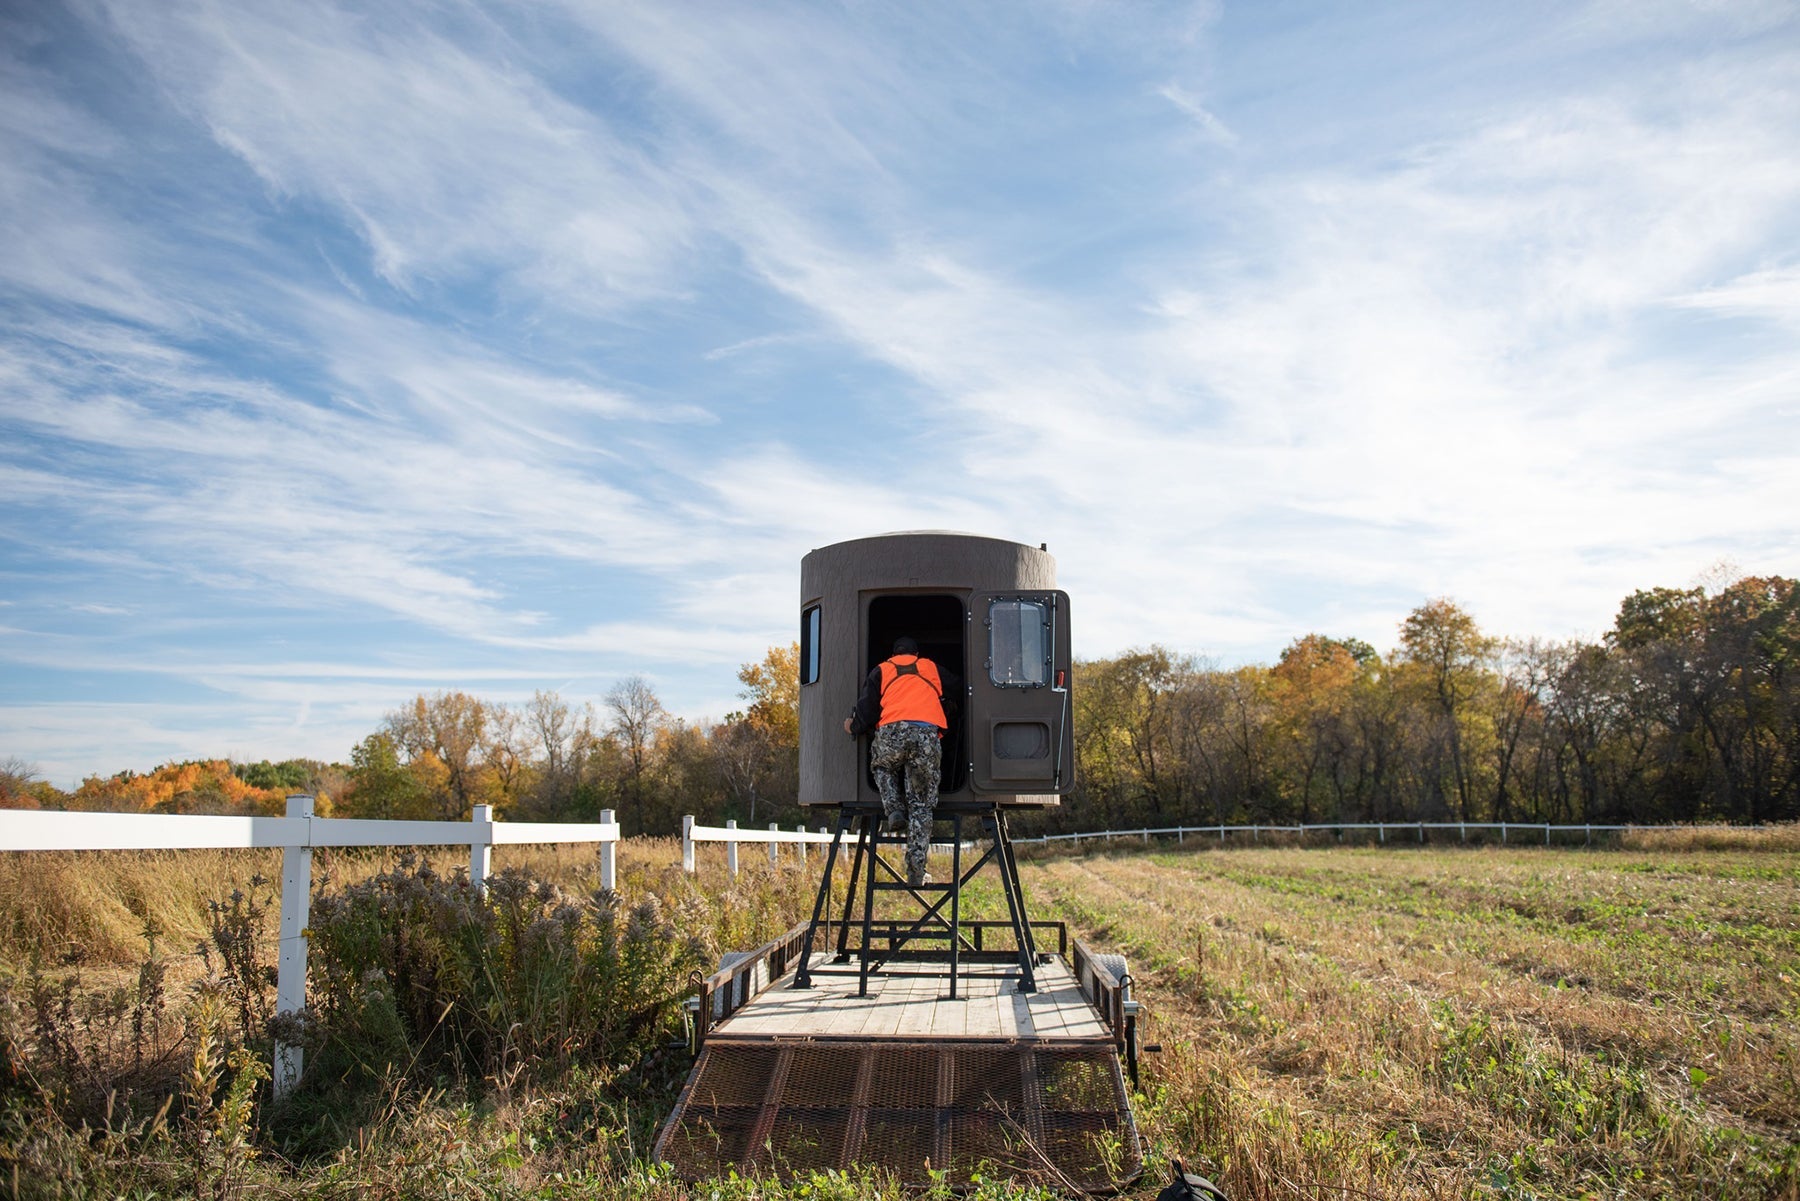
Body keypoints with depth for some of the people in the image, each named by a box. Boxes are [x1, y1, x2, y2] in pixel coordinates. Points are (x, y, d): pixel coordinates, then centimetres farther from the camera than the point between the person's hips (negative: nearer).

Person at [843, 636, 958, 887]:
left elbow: (866, 709, 16)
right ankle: (916, 872, 0)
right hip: (928, 734, 0)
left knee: (882, 766, 34)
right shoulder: (933, 669, 28)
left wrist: (853, 727, 34)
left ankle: (894, 809, 9)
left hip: (891, 733, 0)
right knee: (921, 806, 6)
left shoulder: (881, 671, 24)